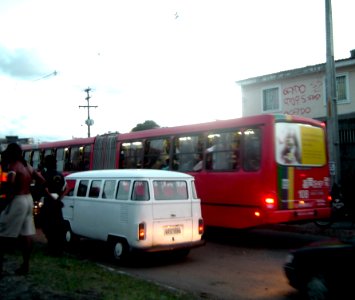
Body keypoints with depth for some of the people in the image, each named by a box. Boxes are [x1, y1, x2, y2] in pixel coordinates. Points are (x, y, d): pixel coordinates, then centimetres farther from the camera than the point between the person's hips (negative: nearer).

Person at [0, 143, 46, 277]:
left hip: (17, 201, -8)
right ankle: (25, 265, 16)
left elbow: (11, 180, -33)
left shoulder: (13, 166, -12)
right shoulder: (28, 166, 12)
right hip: (28, 200, 8)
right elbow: (42, 181, 15)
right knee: (26, 234, 10)